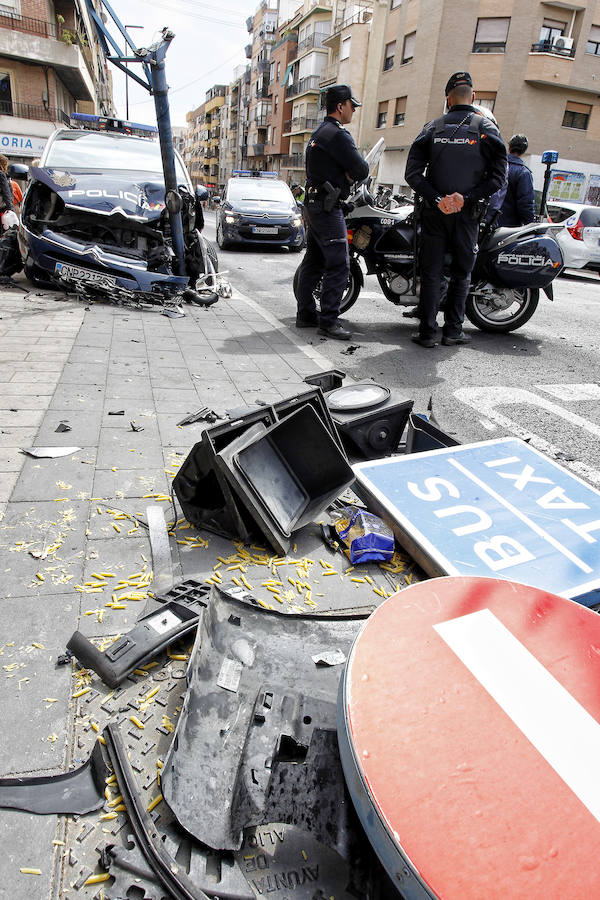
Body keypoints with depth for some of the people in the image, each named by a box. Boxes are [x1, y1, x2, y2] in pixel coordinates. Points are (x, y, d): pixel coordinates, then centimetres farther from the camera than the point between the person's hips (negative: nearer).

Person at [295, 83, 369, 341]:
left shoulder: (318, 133, 20)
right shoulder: (337, 134, -12)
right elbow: (361, 170, -15)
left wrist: (347, 175, 5)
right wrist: (352, 174, 6)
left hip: (312, 204, 11)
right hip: (327, 206, -11)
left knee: (313, 262, 12)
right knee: (339, 264, -11)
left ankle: (305, 314, 16)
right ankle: (328, 320, -12)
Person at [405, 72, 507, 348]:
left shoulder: (432, 128, 5)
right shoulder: (487, 128, 2)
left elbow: (412, 173, -5)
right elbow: (498, 175, -7)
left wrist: (437, 199, -10)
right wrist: (467, 197, -11)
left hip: (434, 212, 1)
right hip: (467, 213, 0)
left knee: (431, 273, 5)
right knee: (461, 273, 10)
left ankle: (427, 332, 3)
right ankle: (452, 331, 12)